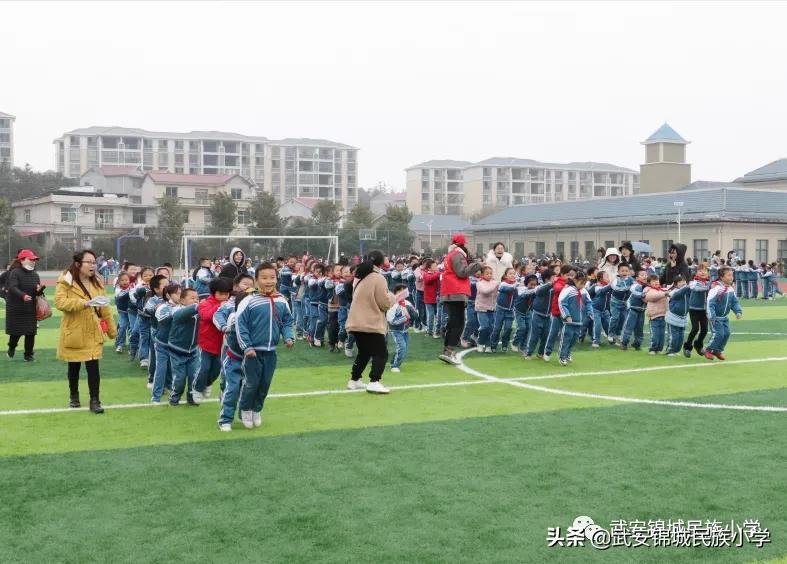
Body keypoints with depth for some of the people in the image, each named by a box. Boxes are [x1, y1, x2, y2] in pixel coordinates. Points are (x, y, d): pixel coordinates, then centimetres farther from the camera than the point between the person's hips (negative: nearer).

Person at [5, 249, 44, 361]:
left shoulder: (35, 274, 7)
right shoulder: (15, 272, -10)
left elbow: (38, 293, 10)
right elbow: (12, 288, -24)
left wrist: (39, 290, -14)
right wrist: (23, 295, -41)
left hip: (31, 309, 4)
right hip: (16, 309, -4)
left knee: (30, 333, 2)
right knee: (16, 332, 4)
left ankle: (28, 354, 15)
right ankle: (11, 348, 34)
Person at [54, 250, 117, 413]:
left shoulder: (97, 282, 7)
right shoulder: (66, 282, -8)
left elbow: (105, 308, 9)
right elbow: (60, 302, -22)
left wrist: (112, 330, 9)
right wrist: (86, 303, -31)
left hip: (93, 333, 2)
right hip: (74, 332, -2)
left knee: (93, 366, -4)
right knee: (74, 367, 12)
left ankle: (95, 401, 1)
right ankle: (74, 396, 31)